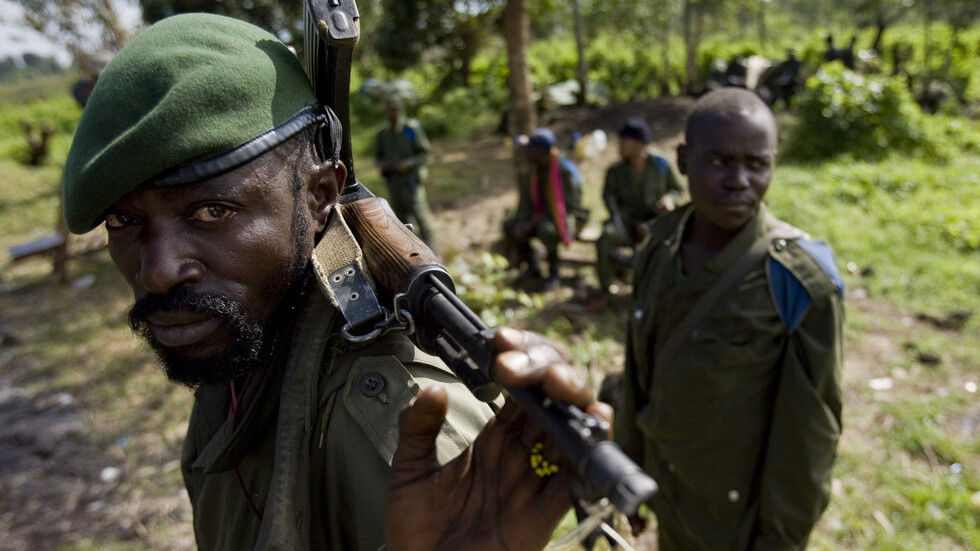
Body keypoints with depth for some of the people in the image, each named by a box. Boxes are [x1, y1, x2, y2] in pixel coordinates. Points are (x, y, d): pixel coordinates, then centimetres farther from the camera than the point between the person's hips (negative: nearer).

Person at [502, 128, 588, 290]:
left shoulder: (566, 172, -20)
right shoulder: (531, 172, 1)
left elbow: (568, 207, -23)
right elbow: (526, 202, 4)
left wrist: (534, 222, -28)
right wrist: (522, 222, -18)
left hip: (570, 219, -7)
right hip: (542, 217, 7)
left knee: (547, 229, -40)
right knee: (509, 225, -12)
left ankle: (553, 272, -13)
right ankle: (532, 267, 5)